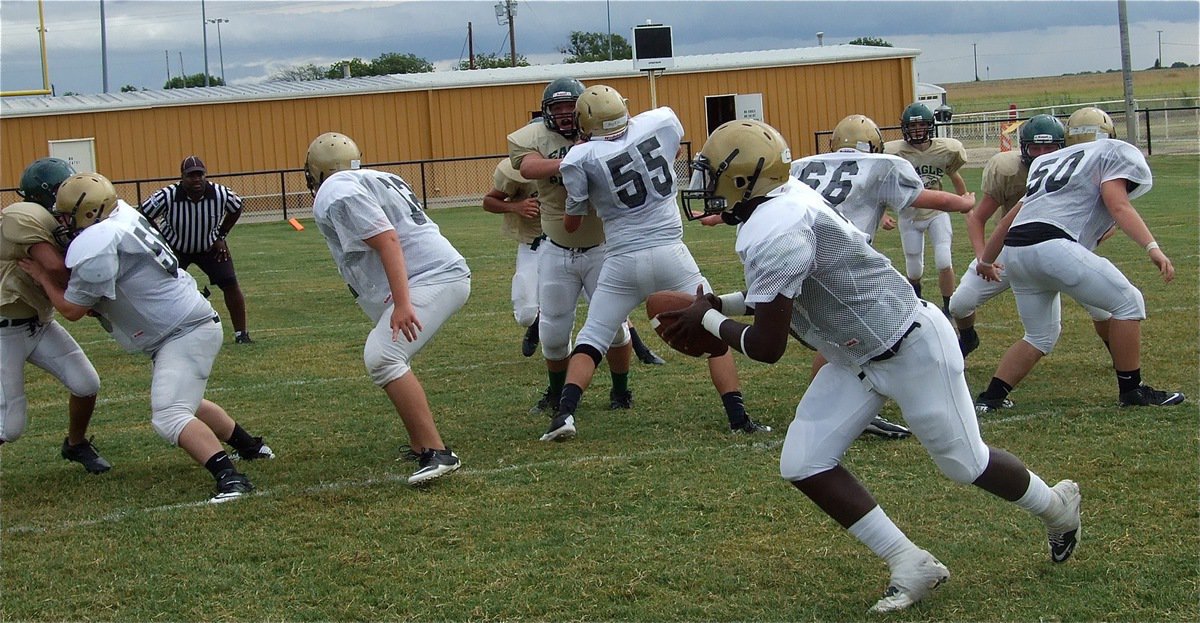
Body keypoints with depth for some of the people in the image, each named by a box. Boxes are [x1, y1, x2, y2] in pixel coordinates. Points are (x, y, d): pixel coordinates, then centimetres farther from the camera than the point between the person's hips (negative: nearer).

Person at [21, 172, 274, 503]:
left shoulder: (95, 247, -23)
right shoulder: (121, 214, 3)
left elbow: (72, 309, -9)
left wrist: (41, 275, 5)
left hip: (186, 332, -11)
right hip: (189, 323, 11)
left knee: (169, 417, -20)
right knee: (184, 403, 29)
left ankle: (230, 478, -30)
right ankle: (250, 447, 41)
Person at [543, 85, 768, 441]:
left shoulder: (581, 159, -5)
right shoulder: (661, 123, 0)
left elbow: (571, 225, 8)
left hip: (622, 262, -1)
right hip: (670, 254, 1)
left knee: (591, 341, 13)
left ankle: (564, 414, -3)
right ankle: (738, 417, 6)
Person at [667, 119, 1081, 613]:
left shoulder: (772, 234, -30)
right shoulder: (782, 200, 0)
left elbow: (766, 347, -25)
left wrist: (710, 321, -8)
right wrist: (718, 304, 8)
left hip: (911, 349, -10)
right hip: (858, 358, 10)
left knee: (964, 463, 9)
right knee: (803, 465, 0)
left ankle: (1057, 507, 39)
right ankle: (911, 566, 7)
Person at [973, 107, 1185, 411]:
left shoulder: (1047, 162, 31)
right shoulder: (1114, 153, 13)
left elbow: (1012, 216, 33)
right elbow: (1118, 205, -5)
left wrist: (987, 259, 45)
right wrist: (1152, 247, -15)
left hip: (1015, 250, 8)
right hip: (1051, 246, -7)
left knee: (1041, 336, 22)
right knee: (1128, 302, 6)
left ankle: (990, 398, 17)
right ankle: (1132, 391, 9)